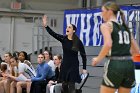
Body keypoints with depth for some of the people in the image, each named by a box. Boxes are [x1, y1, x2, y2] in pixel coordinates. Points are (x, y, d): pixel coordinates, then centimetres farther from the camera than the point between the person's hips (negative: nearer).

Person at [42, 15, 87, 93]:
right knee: (64, 85, 8)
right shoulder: (63, 38, 0)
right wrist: (46, 25, -26)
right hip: (64, 65, 4)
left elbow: (83, 55, -3)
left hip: (74, 66, -4)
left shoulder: (78, 42, -9)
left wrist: (84, 68, -5)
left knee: (71, 86, -8)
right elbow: (53, 33, -11)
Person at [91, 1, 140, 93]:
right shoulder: (125, 27, 19)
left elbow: (108, 44, -18)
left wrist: (98, 59, -5)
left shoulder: (106, 25, 0)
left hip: (115, 65, -6)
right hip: (129, 64, 6)